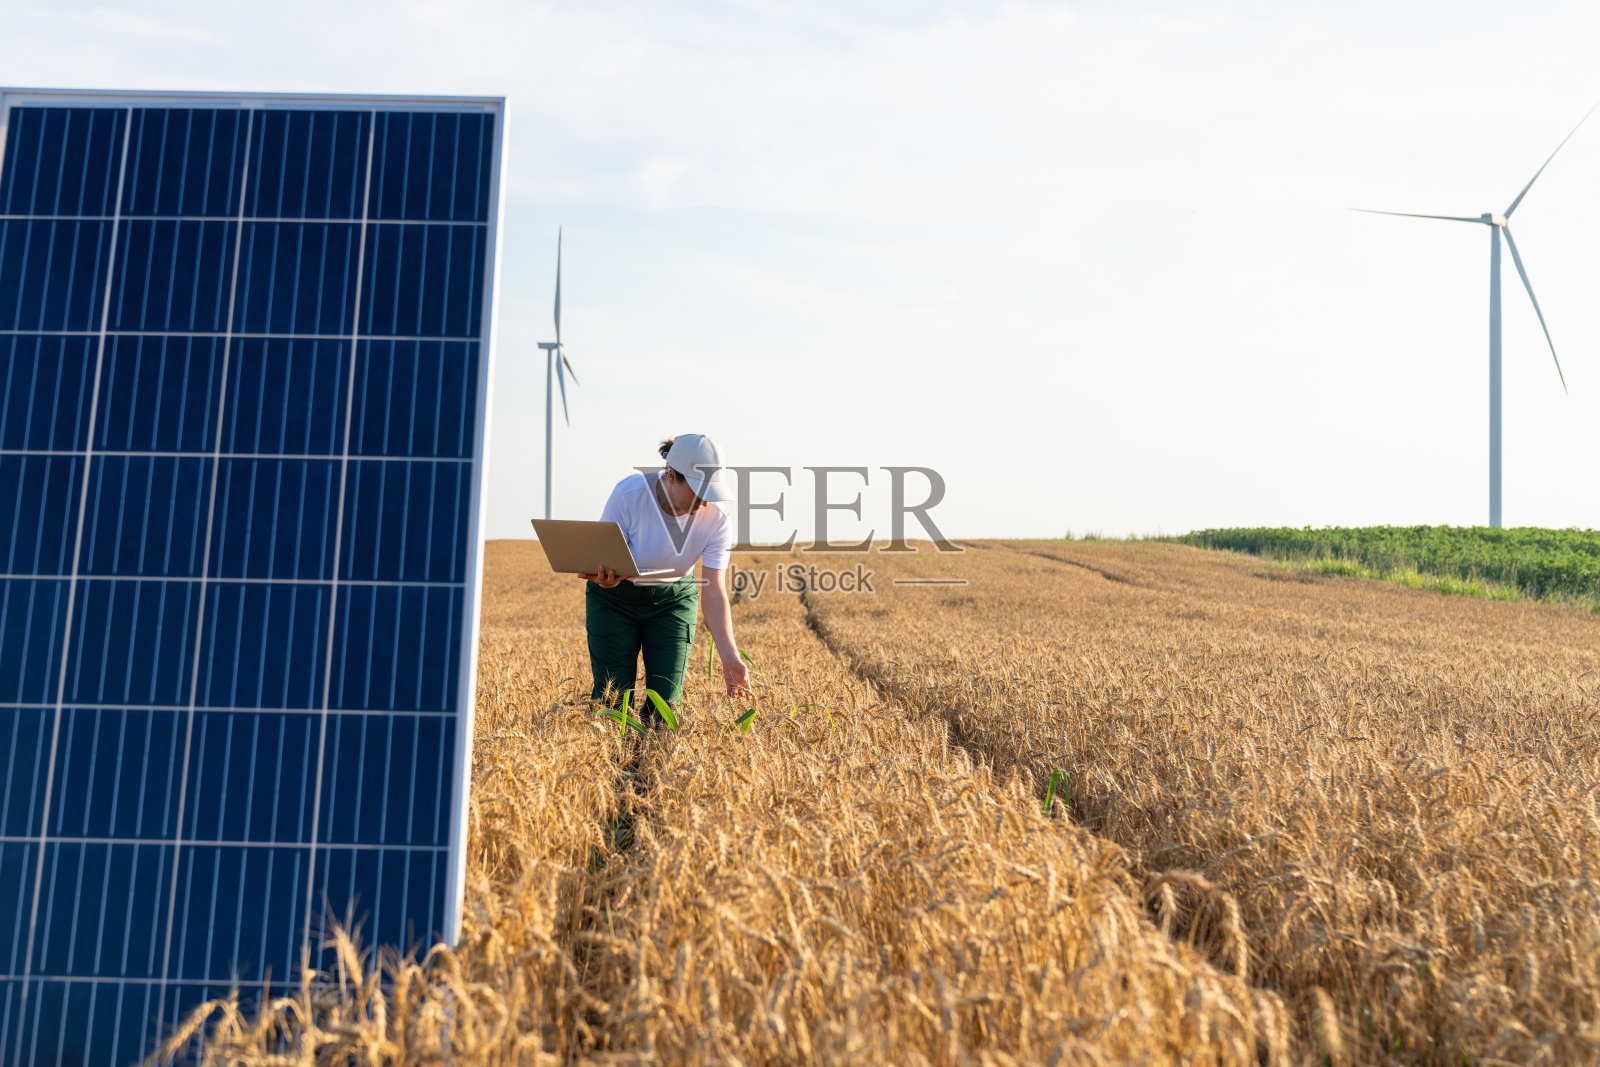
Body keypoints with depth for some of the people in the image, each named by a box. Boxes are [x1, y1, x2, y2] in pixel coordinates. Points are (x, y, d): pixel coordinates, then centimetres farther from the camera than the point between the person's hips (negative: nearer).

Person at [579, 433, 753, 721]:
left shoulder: (717, 519, -23)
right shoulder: (629, 494, -30)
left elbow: (715, 593, -21)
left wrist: (730, 658, -31)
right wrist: (607, 578, -47)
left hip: (673, 598, 2)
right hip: (615, 597, -1)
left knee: (666, 700, -7)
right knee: (612, 697, -7)